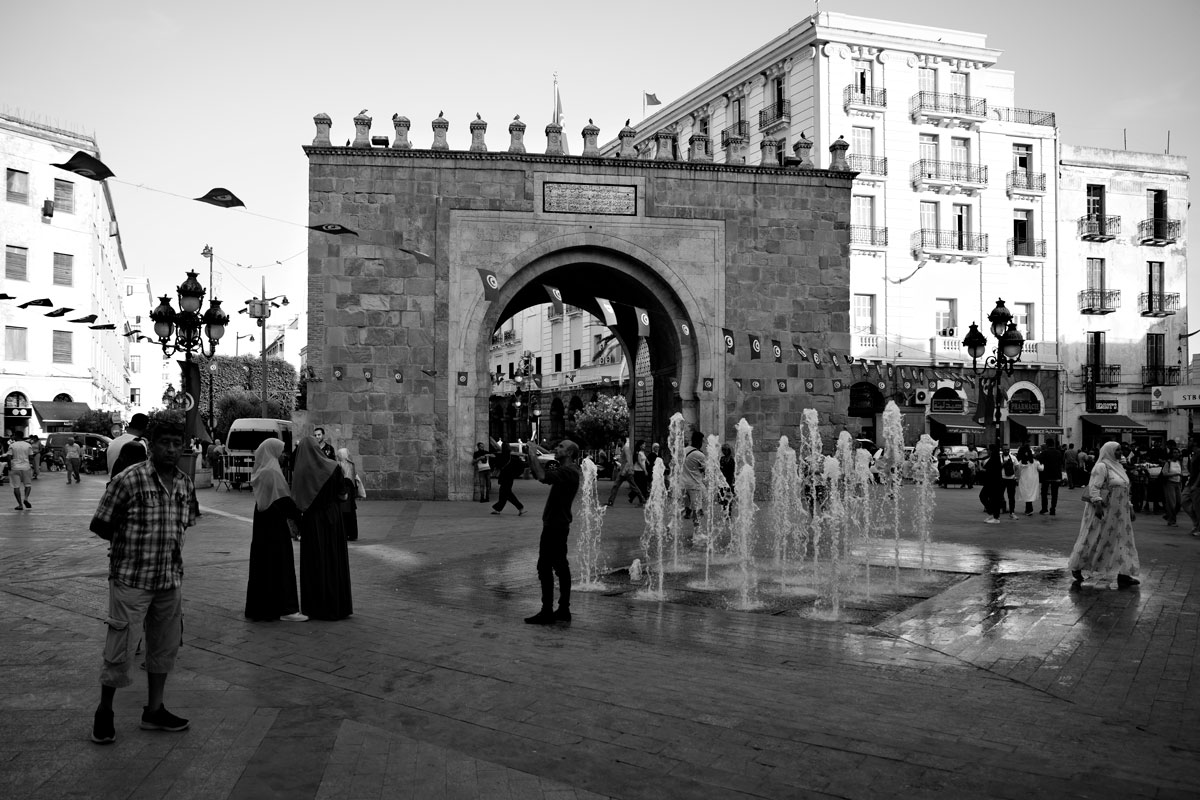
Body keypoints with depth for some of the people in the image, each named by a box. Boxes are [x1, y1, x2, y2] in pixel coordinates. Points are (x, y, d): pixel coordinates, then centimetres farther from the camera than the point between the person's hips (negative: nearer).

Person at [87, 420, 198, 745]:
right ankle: (104, 712, 22)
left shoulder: (185, 484, 4)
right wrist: (130, 542, -6)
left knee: (165, 646, 14)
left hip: (171, 580, 6)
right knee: (120, 649, 2)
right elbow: (99, 526, -8)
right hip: (131, 580, -6)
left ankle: (154, 711, 29)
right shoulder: (128, 480, -14)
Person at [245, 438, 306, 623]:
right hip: (275, 526, -9)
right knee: (279, 565, -4)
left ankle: (258, 608, 20)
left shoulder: (261, 472, 11)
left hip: (262, 525, 9)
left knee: (262, 565, 13)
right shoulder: (272, 473, -17)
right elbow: (284, 501, -19)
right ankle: (284, 609, 0)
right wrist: (297, 519, -10)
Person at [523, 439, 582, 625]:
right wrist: (531, 459, 7)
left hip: (555, 526, -10)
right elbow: (542, 475, 19)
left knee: (545, 567, -7)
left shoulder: (569, 471, -18)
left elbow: (543, 477, -31)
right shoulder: (564, 469, 15)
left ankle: (547, 612, -5)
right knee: (560, 567, 12)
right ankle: (563, 610, 17)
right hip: (557, 524, 10)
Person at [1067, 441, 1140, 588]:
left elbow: (1124, 490, 20)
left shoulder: (1118, 467, 15)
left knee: (1123, 541, 5)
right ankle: (1076, 568, 14)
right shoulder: (1101, 467, -12)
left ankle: (1124, 575, 8)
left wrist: (1129, 507, 17)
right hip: (1103, 511, -9)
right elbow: (1094, 487, -20)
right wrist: (1097, 504, -29)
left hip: (1119, 513, 9)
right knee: (1092, 542, 0)